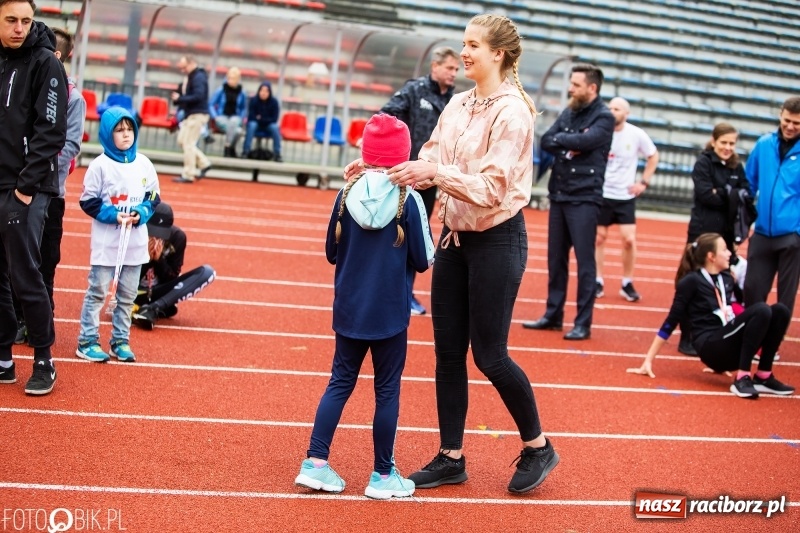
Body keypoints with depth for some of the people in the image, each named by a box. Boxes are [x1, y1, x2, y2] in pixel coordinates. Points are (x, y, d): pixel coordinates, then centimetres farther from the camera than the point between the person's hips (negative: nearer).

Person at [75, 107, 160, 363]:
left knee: (127, 295, 10)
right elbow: (88, 201, -6)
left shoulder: (144, 164, 5)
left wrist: (140, 213, -9)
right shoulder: (100, 165, -8)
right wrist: (113, 215, -17)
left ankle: (120, 341, 20)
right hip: (106, 242, -4)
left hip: (136, 243, 4)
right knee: (98, 292, -1)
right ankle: (87, 342, 6)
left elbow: (154, 197, 10)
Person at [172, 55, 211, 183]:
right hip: (190, 114, 10)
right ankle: (203, 163, 18)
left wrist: (180, 99, -21)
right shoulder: (190, 76, 14)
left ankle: (188, 175, -2)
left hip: (197, 115, -10)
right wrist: (178, 99, 3)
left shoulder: (199, 77, -15)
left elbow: (198, 96, -25)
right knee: (182, 140, 13)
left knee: (188, 143, -7)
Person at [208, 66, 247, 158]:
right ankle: (232, 149, -17)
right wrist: (215, 117, -8)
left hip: (235, 118, 2)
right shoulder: (221, 90, 0)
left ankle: (227, 148, -24)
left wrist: (241, 119, 1)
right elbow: (211, 105, 5)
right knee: (237, 130, -35)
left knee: (233, 121, -39)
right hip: (222, 117, -2)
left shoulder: (241, 93, 5)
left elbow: (244, 109, 18)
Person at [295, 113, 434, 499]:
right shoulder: (409, 200, -12)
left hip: (349, 309, 3)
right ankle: (383, 475, 14)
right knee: (387, 390, 6)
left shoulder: (348, 193, -3)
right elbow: (422, 261, -6)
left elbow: (331, 252, 5)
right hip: (390, 313, -3)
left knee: (340, 383, 13)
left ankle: (315, 463, 12)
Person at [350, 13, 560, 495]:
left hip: (497, 240, -7)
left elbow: (492, 188, -22)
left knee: (489, 354, -1)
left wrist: (434, 173, -33)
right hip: (455, 235, 7)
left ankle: (538, 447, 20)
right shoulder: (459, 104, 7)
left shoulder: (511, 112, -16)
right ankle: (451, 458, 19)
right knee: (448, 351, 9)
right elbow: (432, 160, 7)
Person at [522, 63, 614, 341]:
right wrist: (570, 146, -13)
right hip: (558, 195, 6)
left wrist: (561, 139, -5)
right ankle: (553, 315, 21)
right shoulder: (568, 112, 12)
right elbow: (546, 141, 3)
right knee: (556, 259, 11)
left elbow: (585, 141, -21)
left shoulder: (604, 117, -6)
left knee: (585, 261, -3)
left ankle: (583, 324, 1)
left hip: (584, 198, -6)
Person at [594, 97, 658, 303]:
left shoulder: (637, 135, -5)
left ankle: (627, 284, 8)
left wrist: (644, 182, 3)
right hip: (601, 194, 0)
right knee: (599, 238, 3)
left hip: (626, 196, 0)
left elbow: (653, 156, 10)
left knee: (629, 240, -5)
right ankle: (598, 282, 13)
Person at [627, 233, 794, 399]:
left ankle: (763, 377, -9)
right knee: (761, 310, -27)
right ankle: (742, 378, -24)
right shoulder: (692, 281, -7)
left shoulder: (726, 278, 14)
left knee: (780, 310, -12)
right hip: (710, 347, -7)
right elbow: (671, 322, -6)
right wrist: (648, 360, -8)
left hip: (731, 346, 7)